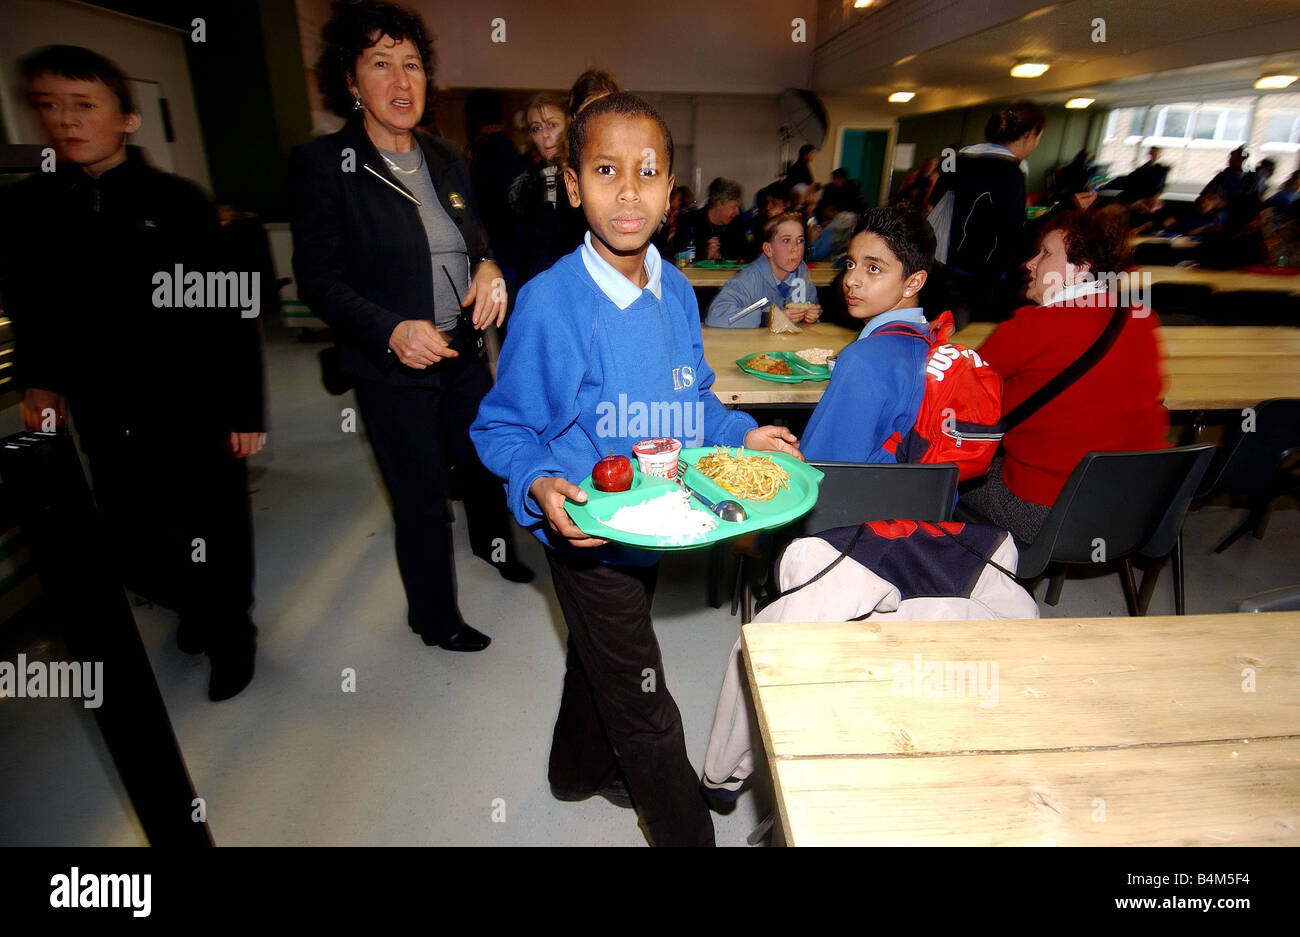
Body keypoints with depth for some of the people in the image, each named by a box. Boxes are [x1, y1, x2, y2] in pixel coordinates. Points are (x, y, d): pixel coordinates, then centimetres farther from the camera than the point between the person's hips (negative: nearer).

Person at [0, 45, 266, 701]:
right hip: (109, 425, 4)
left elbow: (232, 312, -8)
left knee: (218, 536, 9)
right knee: (138, 559, 10)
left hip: (200, 413, -3)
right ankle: (198, 607, 40)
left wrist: (246, 411, -10)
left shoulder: (177, 201, -5)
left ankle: (230, 635, 33)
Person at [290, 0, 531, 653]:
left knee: (484, 460, 21)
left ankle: (492, 541, 54)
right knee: (423, 500, 5)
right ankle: (432, 617, 30)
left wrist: (489, 268, -7)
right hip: (393, 368, -5)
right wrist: (390, 330, -27)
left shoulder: (447, 160, 8)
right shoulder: (322, 164, -9)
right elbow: (317, 280, -11)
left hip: (464, 353, 6)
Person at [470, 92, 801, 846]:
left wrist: (740, 434, -6)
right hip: (588, 534, -6)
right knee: (644, 711, 9)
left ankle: (580, 768, 58)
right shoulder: (549, 301, -22)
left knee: (603, 657, 29)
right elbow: (503, 429, -14)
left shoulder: (676, 290, -4)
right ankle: (686, 831, 37)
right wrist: (540, 485, -32)